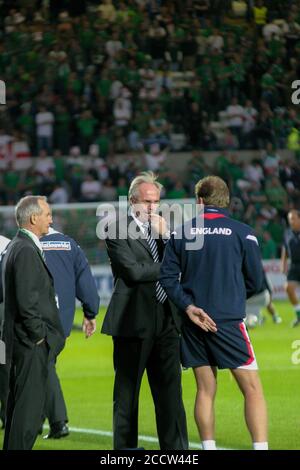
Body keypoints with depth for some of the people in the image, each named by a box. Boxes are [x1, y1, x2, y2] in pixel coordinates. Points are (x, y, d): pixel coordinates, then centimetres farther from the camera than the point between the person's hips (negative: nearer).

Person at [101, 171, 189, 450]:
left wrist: (164, 236, -5)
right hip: (133, 322, -5)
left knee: (170, 391, 1)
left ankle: (176, 449, 1)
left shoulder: (161, 228, 15)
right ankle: (125, 448, 11)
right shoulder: (117, 230, -5)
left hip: (165, 320, 5)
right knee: (126, 394, 4)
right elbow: (133, 271, -16)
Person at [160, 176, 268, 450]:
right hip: (229, 322, -4)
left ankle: (208, 448, 10)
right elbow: (256, 281, 2)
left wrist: (188, 306, -7)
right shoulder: (242, 233, -3)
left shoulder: (181, 233, 4)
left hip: (194, 323, 4)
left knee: (205, 389, 10)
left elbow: (168, 277, -2)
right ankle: (260, 446, -12)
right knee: (252, 388, -1)